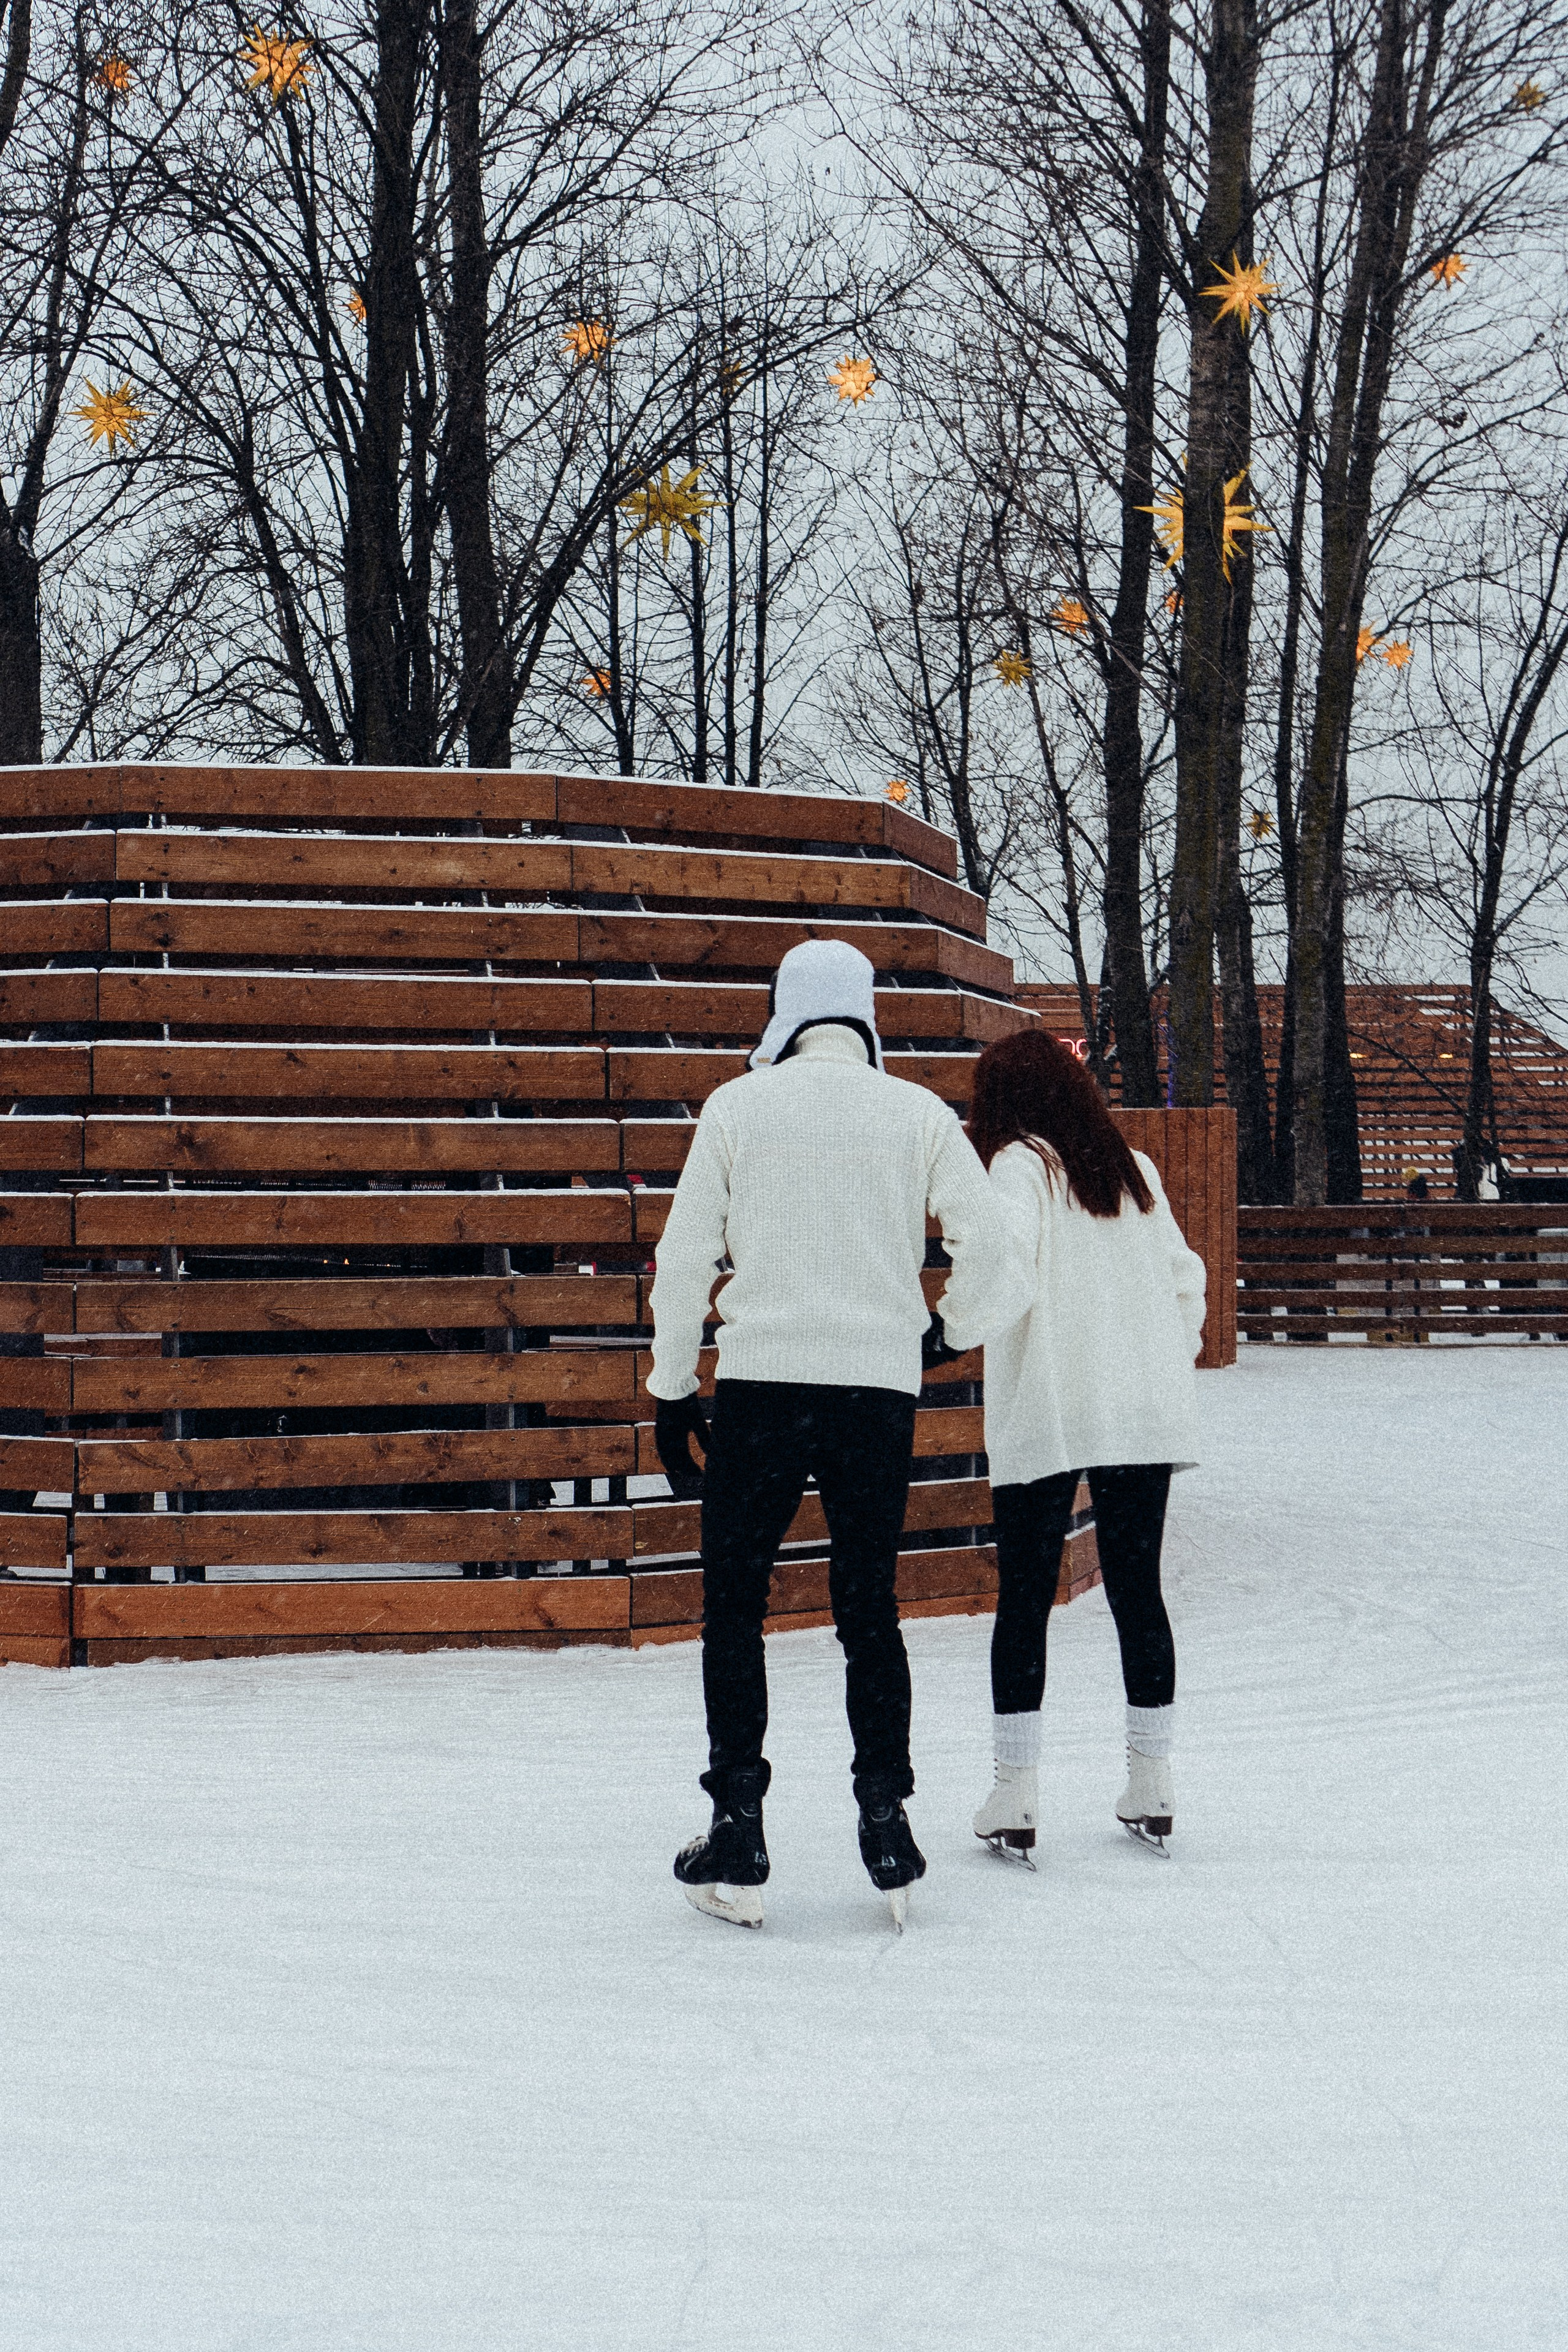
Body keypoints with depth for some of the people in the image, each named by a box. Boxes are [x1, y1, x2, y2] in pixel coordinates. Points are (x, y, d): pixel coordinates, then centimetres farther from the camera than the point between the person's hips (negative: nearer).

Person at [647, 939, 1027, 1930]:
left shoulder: (737, 1106, 2)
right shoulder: (918, 1113, 4)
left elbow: (685, 1257, 3)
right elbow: (992, 1246, -1)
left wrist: (674, 1389, 11)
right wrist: (952, 1330, 18)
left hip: (761, 1382, -1)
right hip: (880, 1391, 1)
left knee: (734, 1606, 9)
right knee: (869, 1609, 13)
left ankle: (738, 1832, 8)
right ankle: (887, 1824, 11)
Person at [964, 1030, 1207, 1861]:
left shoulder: (1020, 1164, -3)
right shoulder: (1134, 1168, 13)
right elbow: (1185, 1279, 14)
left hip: (1047, 1415, -5)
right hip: (1146, 1415, 5)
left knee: (1025, 1599, 2)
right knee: (1137, 1590, 12)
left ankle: (1015, 1799, 1)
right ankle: (1151, 1790, 16)